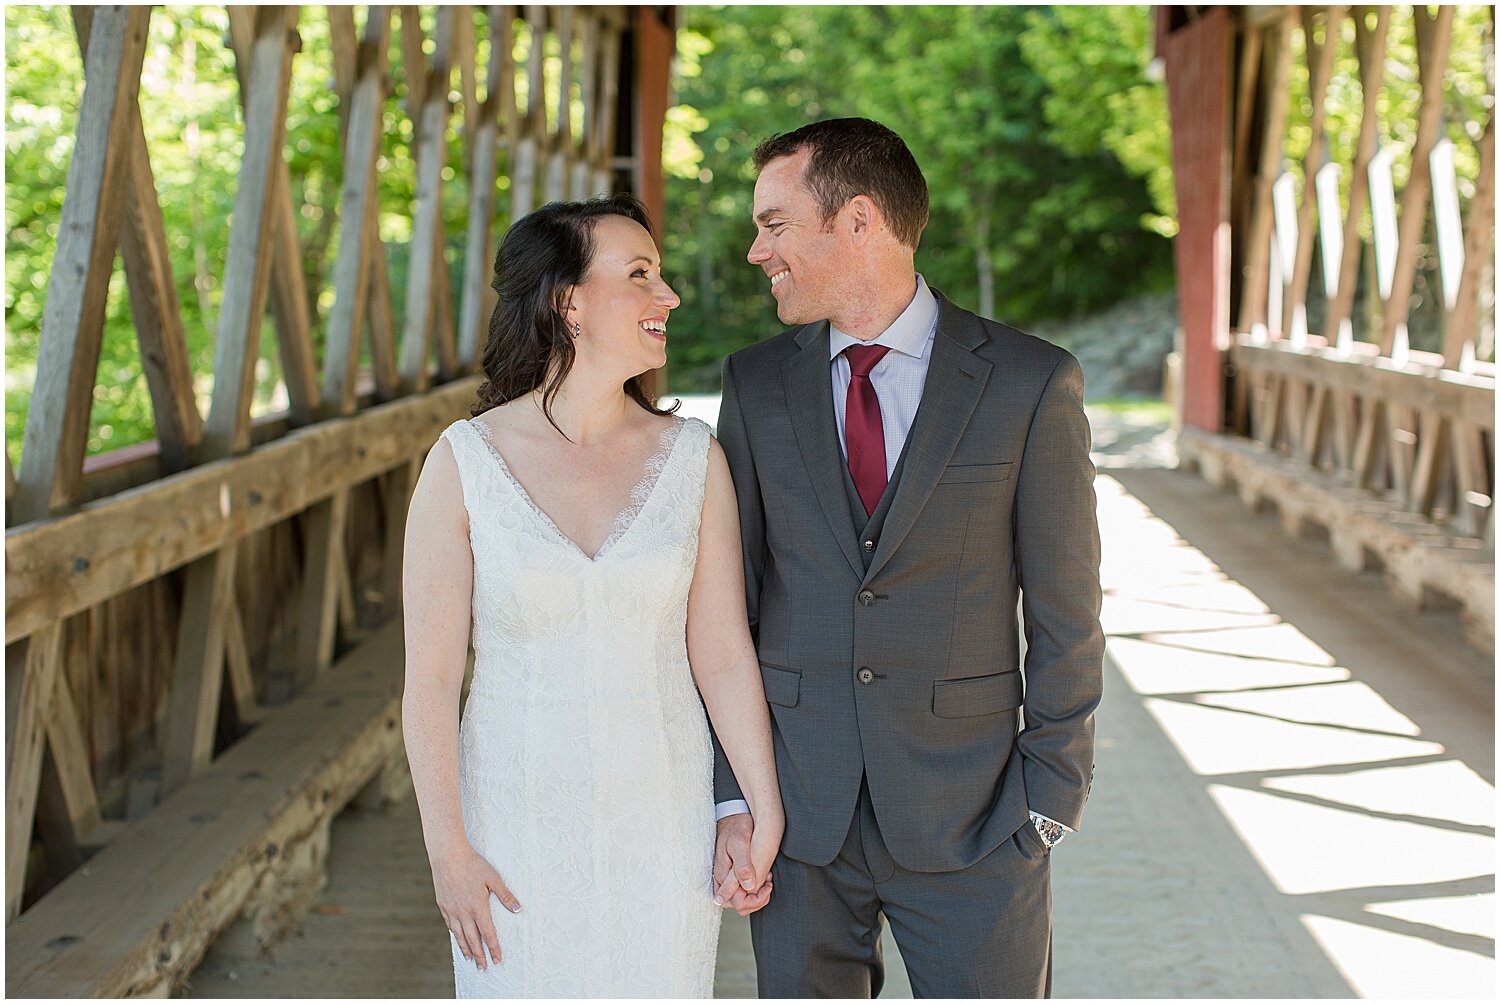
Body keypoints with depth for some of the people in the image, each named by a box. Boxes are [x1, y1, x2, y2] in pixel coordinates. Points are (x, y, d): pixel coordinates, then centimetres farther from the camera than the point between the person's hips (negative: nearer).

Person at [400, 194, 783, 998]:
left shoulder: (692, 459, -3)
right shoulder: (463, 464, -9)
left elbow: (724, 656, -1)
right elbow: (429, 675, -7)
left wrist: (767, 815, -2)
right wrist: (446, 848, -8)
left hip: (662, 821, 2)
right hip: (520, 828, -2)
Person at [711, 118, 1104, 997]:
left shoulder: (1031, 383, -6)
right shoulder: (756, 385, 3)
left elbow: (1064, 616, -2)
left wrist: (1051, 801, -4)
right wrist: (731, 795, 0)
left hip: (970, 823, -2)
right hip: (797, 816, 3)